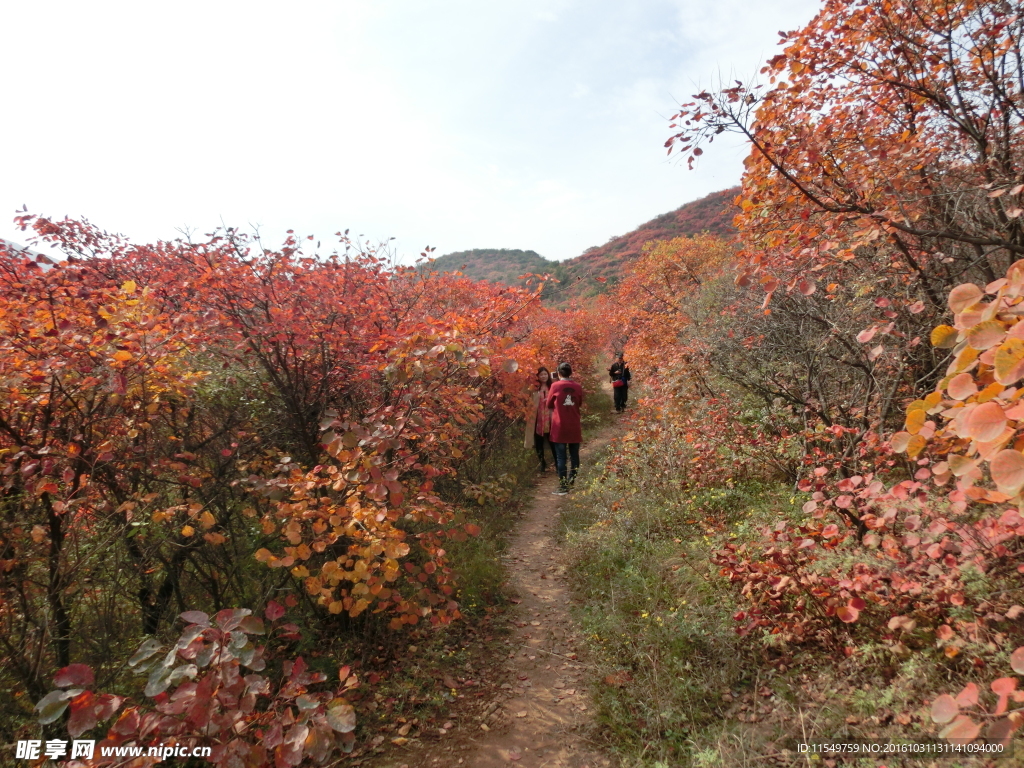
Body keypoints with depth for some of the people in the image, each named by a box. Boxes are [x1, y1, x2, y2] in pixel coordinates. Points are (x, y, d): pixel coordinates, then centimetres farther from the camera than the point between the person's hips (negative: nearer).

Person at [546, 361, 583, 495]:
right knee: (574, 457, 12)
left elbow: (549, 405, 4)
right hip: (575, 428, 3)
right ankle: (573, 484, 17)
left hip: (559, 427, -3)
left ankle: (563, 487, -1)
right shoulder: (577, 387, 0)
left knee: (561, 457, 0)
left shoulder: (555, 386, -7)